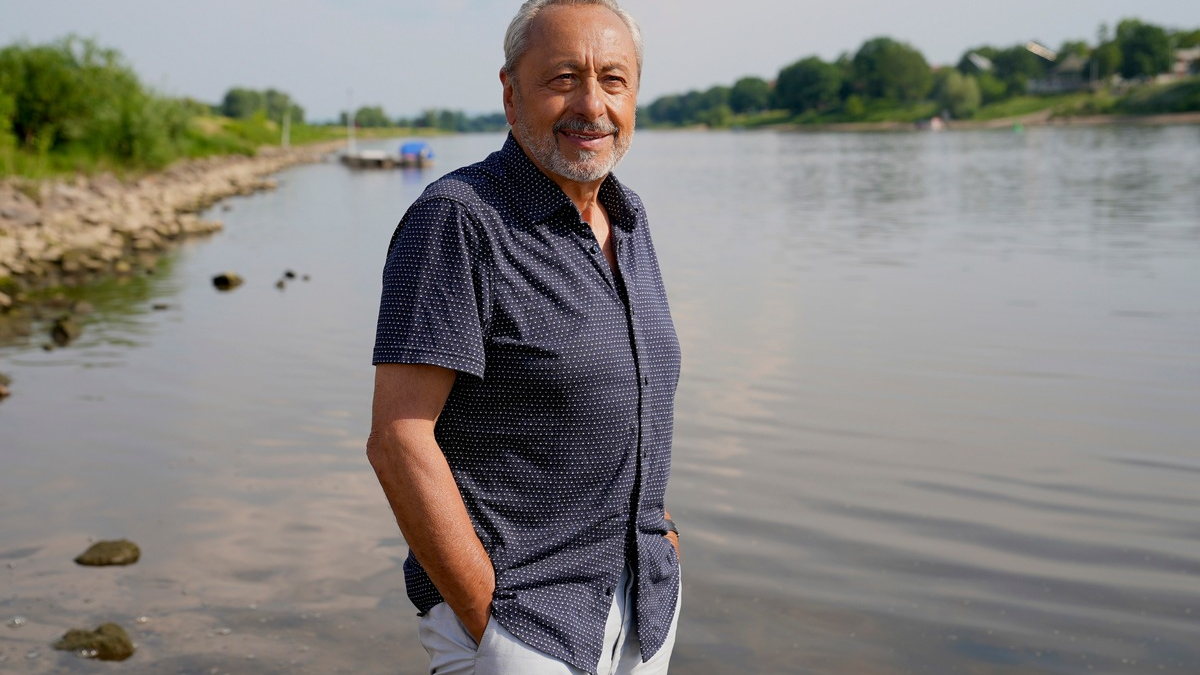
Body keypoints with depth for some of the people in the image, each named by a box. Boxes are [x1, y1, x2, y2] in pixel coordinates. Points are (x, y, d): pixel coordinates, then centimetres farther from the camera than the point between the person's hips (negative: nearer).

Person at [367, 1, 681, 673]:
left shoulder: (628, 217, 7)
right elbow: (398, 439, -20)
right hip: (519, 616, -6)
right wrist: (488, 619, -19)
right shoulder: (456, 221, -16)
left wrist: (659, 524, 12)